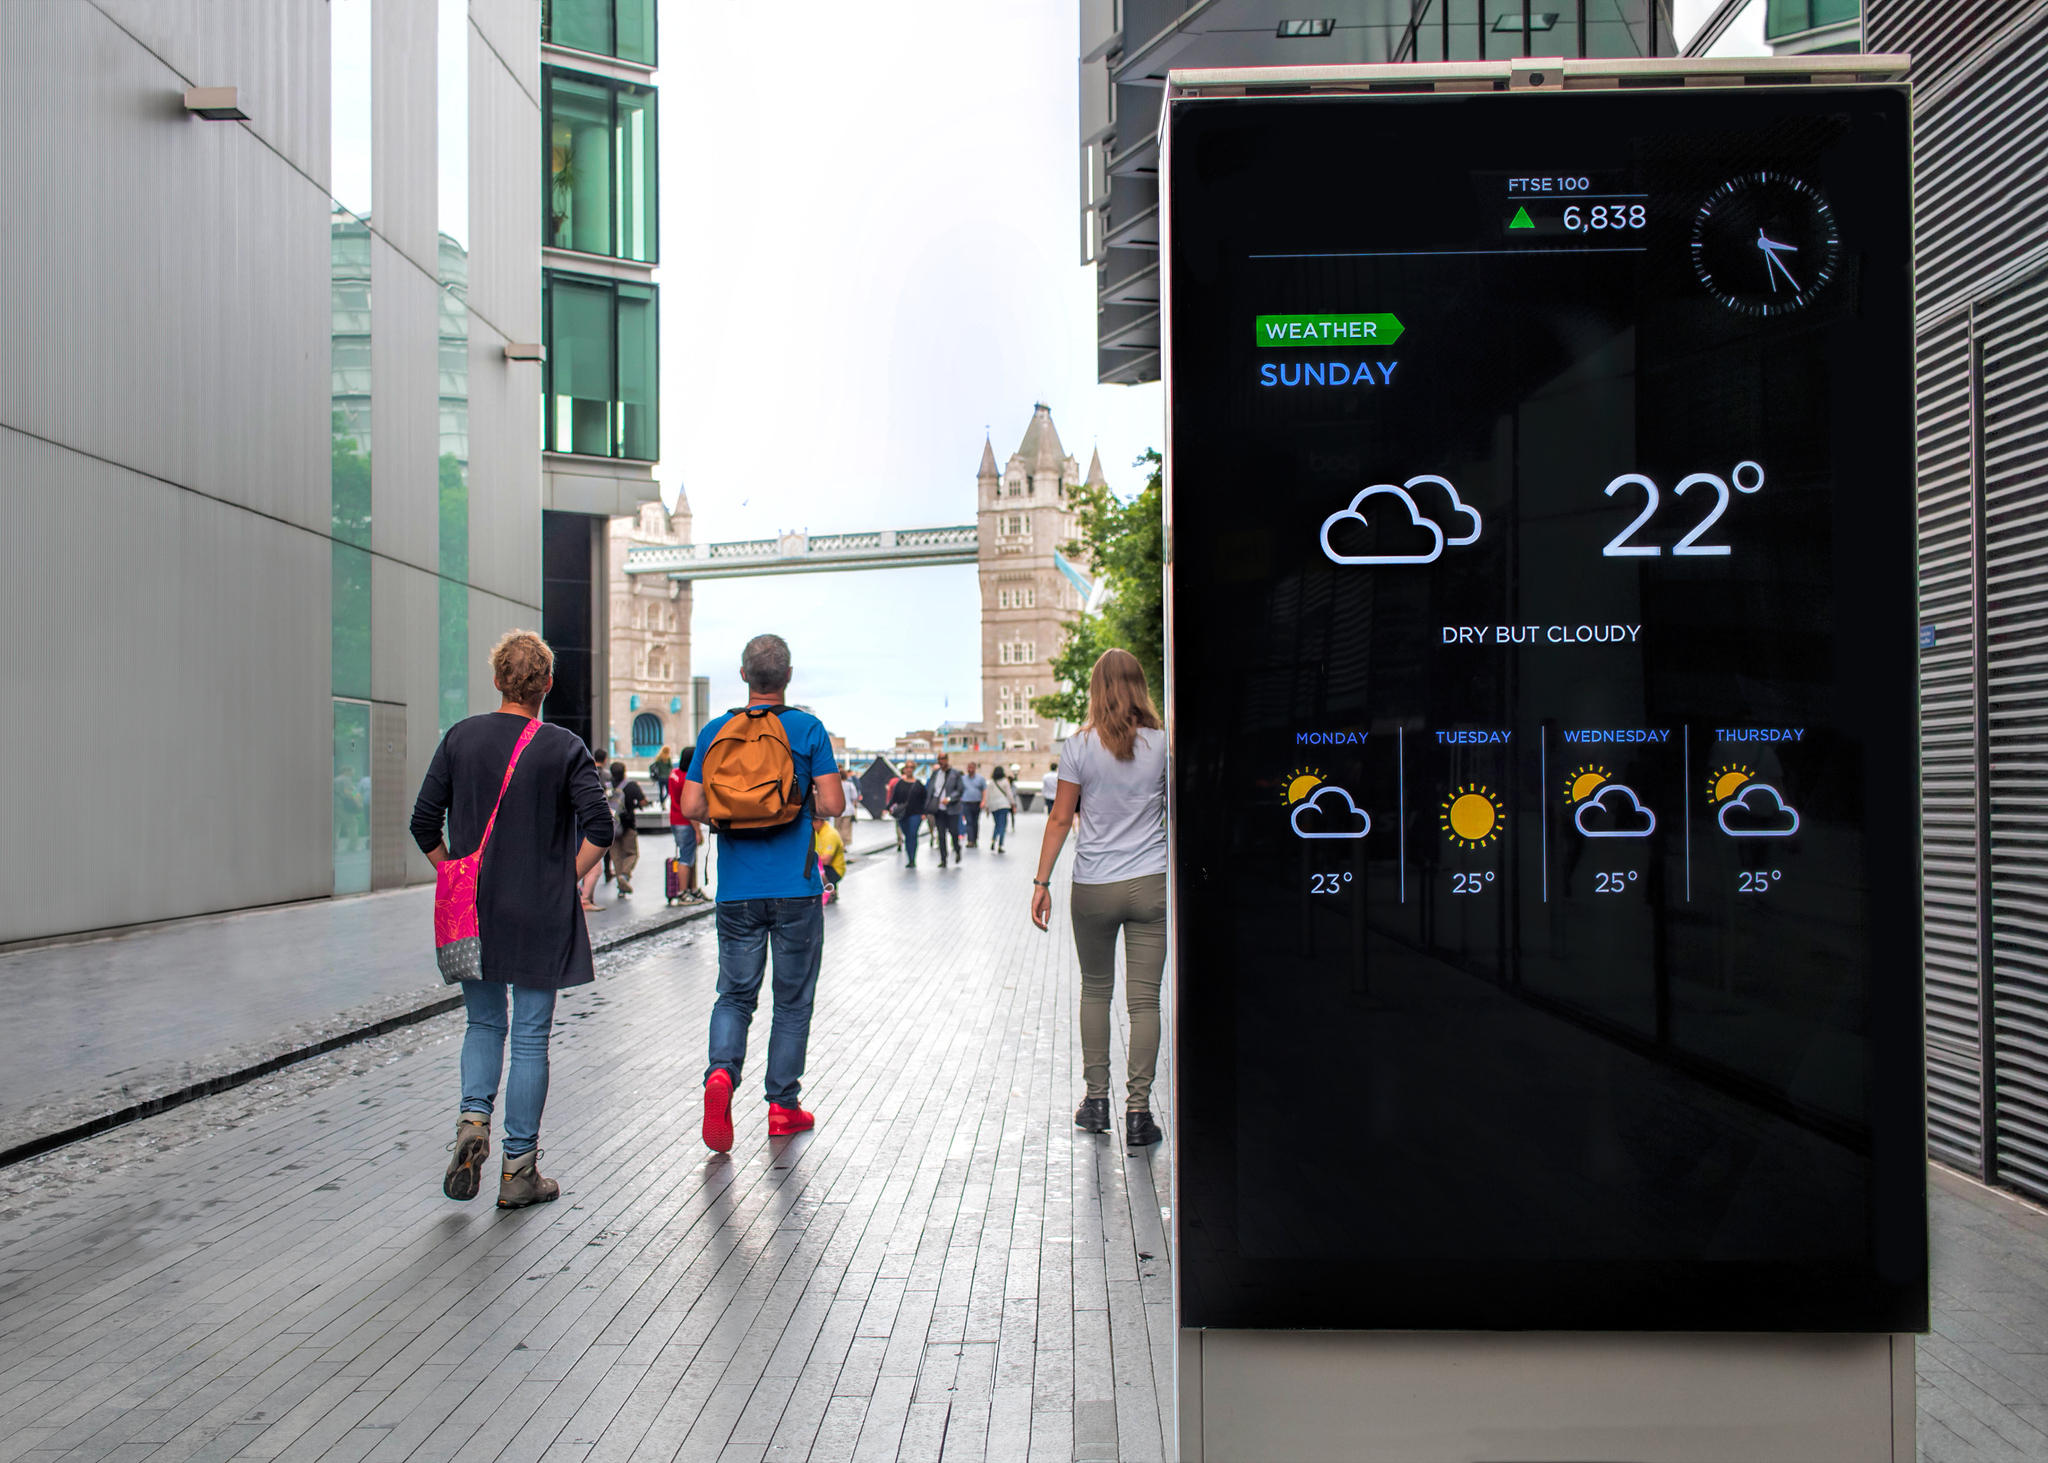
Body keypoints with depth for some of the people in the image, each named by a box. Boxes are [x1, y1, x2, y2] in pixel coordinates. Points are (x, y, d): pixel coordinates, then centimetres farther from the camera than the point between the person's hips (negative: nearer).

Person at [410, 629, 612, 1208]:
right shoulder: (564, 748, -7)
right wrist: (567, 879, -2)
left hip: (473, 913, 3)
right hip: (540, 916, -2)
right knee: (530, 1038, 6)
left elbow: (423, 823, 0)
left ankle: (473, 1118, -1)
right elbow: (599, 826, -15)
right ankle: (519, 1171, 11)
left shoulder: (461, 737, 1)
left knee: (484, 1023, 21)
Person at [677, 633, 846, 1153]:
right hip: (796, 888, -2)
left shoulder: (715, 731, 3)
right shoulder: (807, 729, -4)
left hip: (737, 890, 2)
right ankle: (783, 1106, 14)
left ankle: (721, 1073, -12)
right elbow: (833, 804, -8)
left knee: (735, 995, 12)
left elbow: (692, 806, -1)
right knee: (793, 1000, 10)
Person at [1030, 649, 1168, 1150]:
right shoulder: (1161, 744, -2)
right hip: (1152, 883, 0)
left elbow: (1060, 819, -3)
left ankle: (1096, 1099, 21)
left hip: (1093, 888, 0)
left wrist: (1041, 882, 4)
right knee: (1144, 998, 3)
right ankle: (1138, 1110, 4)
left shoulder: (1079, 746, -4)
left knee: (1095, 990, 16)